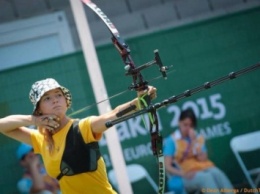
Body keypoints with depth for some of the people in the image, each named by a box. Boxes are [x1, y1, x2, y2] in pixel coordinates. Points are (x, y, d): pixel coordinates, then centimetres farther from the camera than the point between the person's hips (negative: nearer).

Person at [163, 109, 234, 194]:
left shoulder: (199, 138, 15)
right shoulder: (171, 141, 3)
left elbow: (203, 159, 0)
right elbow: (167, 167, -4)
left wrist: (194, 142, -8)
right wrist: (184, 174, -19)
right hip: (188, 176, -4)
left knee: (217, 173, -32)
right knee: (206, 177, -36)